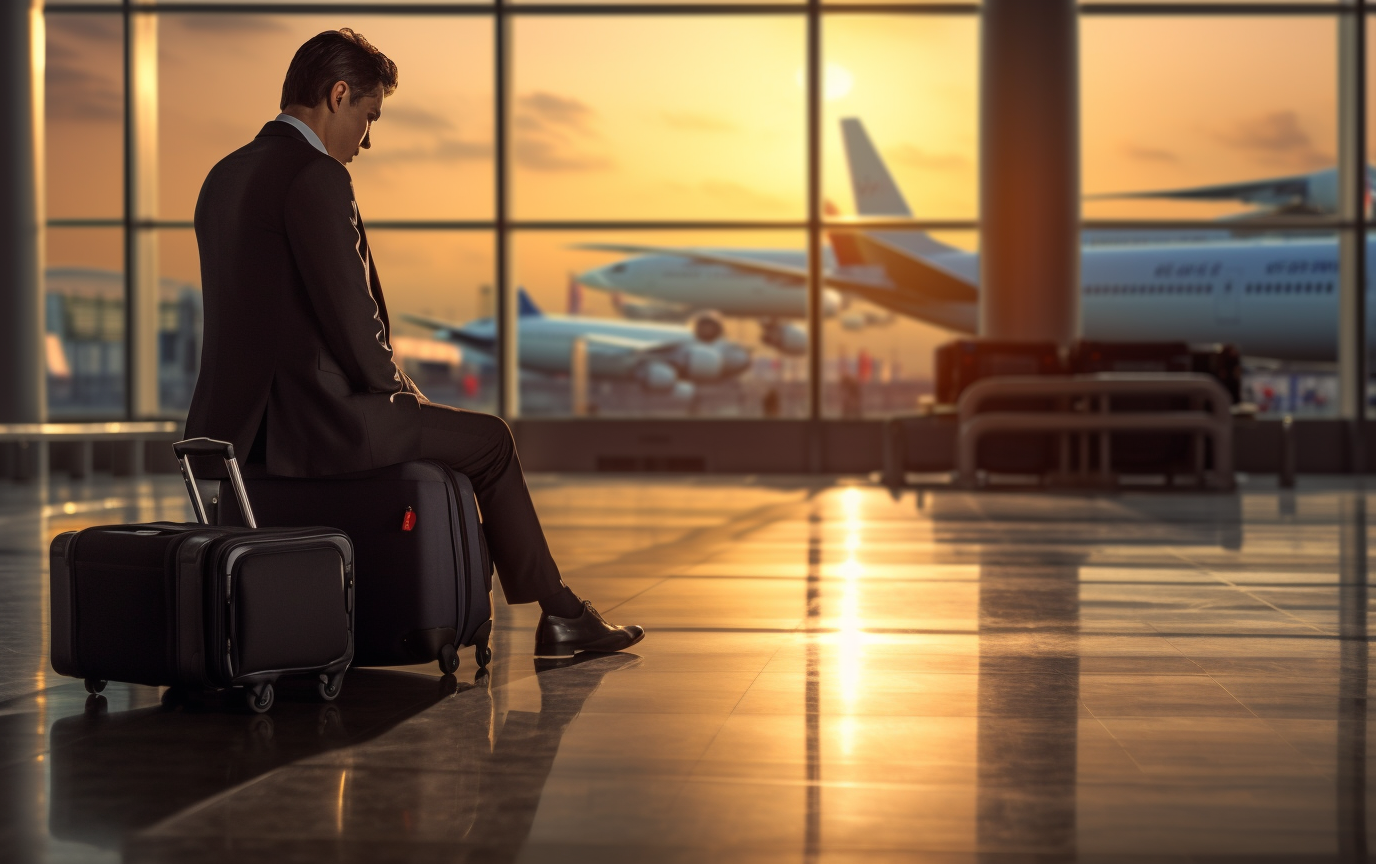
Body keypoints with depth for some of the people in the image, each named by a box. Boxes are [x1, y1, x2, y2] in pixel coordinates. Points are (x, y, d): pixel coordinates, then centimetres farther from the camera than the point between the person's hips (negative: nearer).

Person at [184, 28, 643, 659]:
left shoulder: (223, 177, 14)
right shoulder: (316, 178, -16)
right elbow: (351, 318, -19)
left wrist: (385, 386, 19)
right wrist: (398, 389, 1)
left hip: (239, 422, 10)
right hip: (311, 424, -10)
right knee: (488, 440, 10)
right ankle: (559, 617, 20)